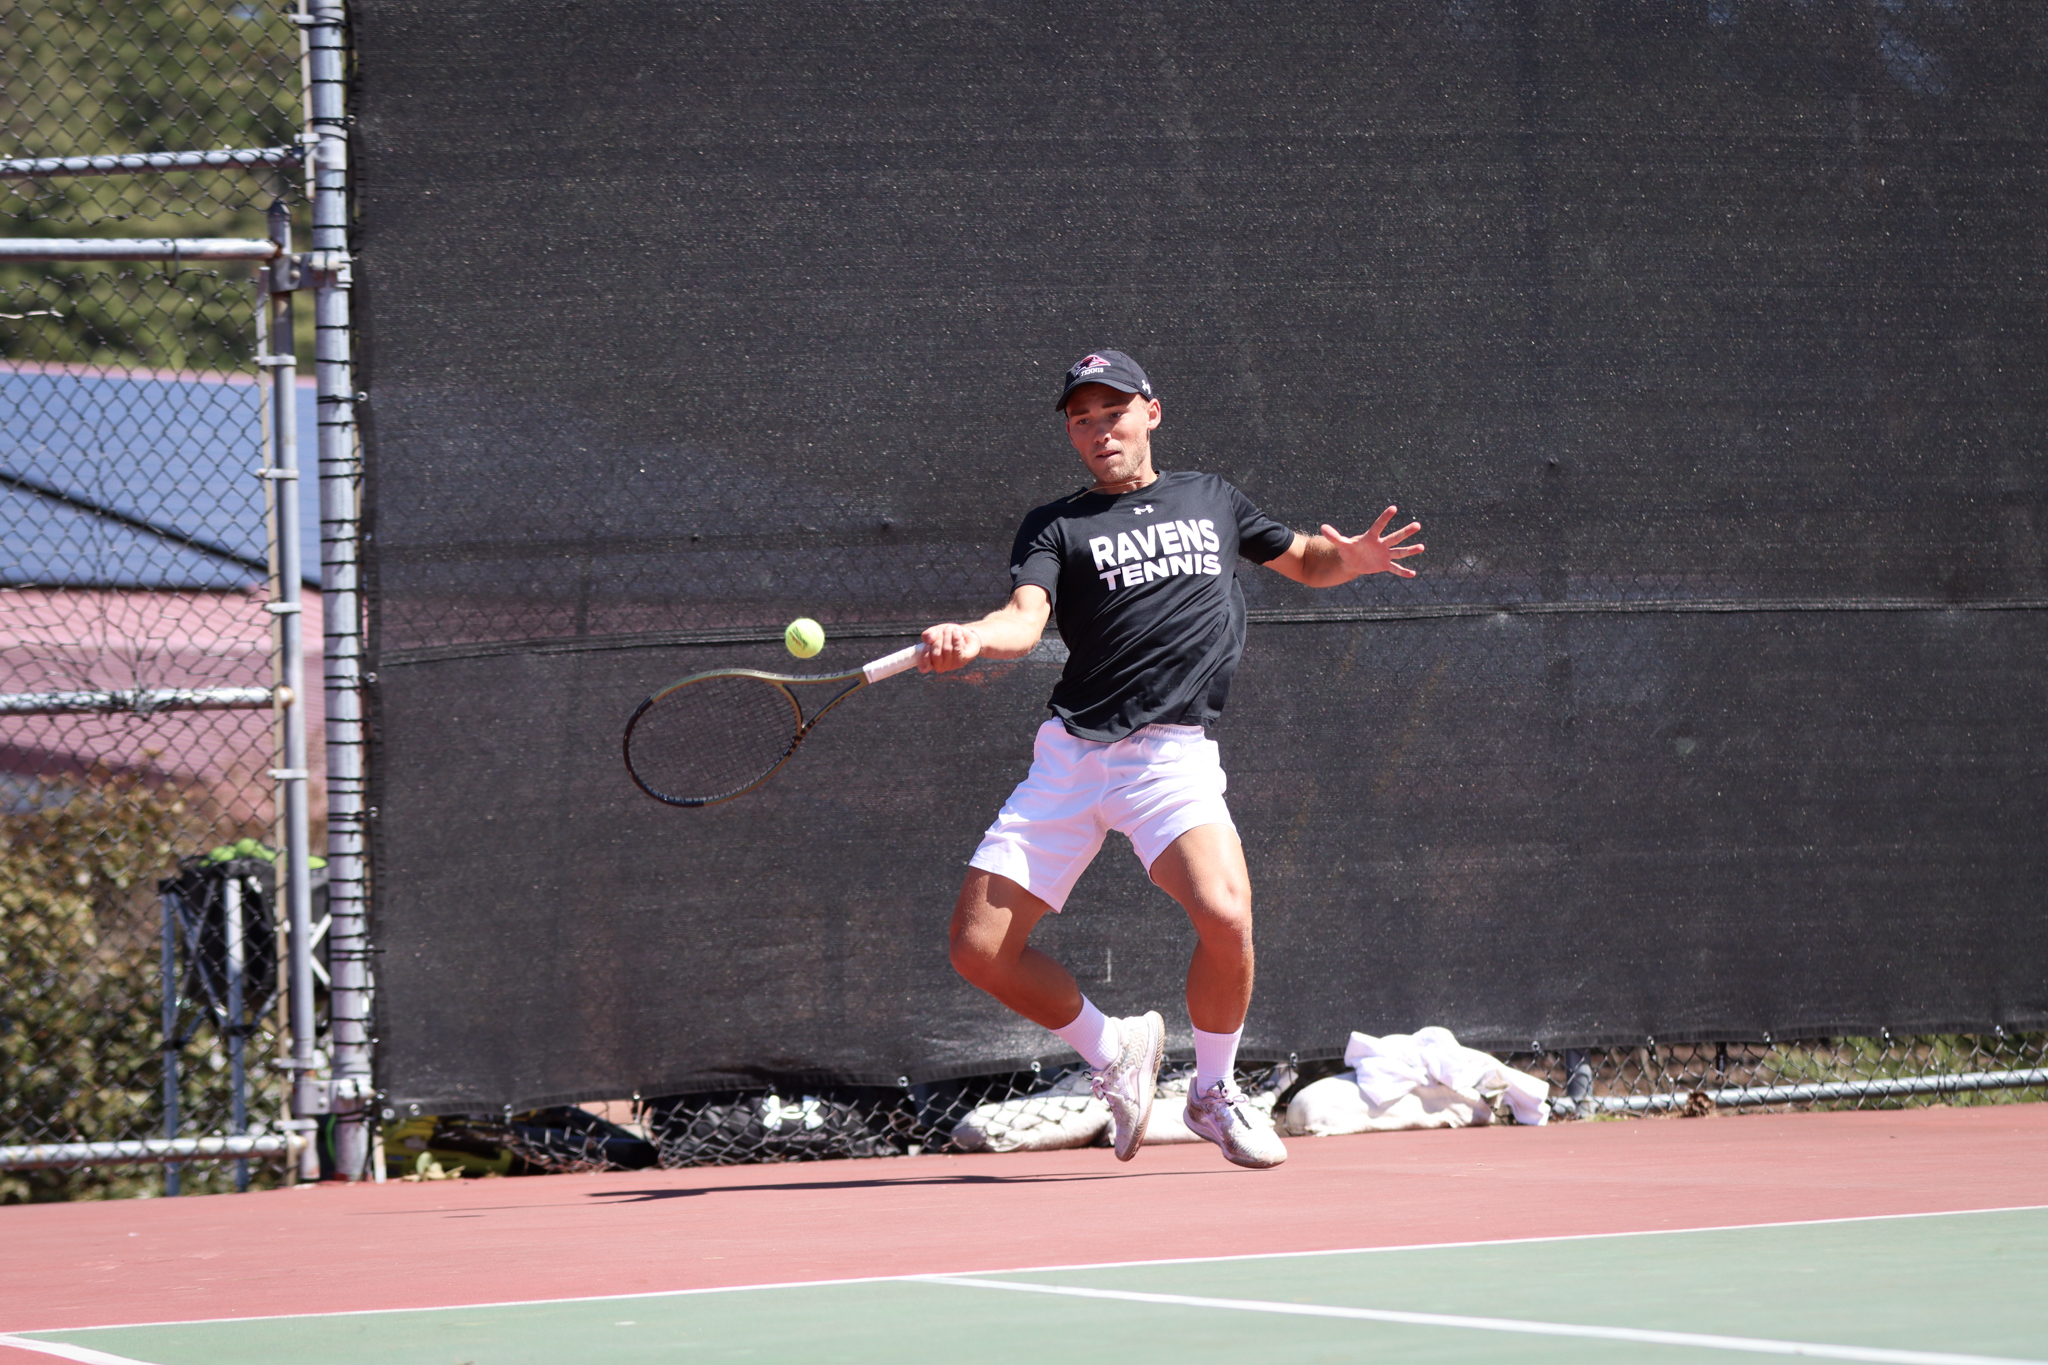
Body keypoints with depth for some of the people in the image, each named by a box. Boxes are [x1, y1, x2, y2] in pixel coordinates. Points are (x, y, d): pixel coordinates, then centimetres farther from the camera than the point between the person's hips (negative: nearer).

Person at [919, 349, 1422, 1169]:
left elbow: (1304, 561, 32)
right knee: (979, 948, -8)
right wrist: (969, 639, -33)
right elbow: (1026, 619, -10)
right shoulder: (1056, 528, 9)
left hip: (1172, 755, -1)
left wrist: (1348, 559, 7)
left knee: (1224, 914, -27)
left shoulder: (1208, 500, 18)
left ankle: (1213, 1092, 1)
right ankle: (1113, 1051, 20)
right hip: (1069, 754, 1)